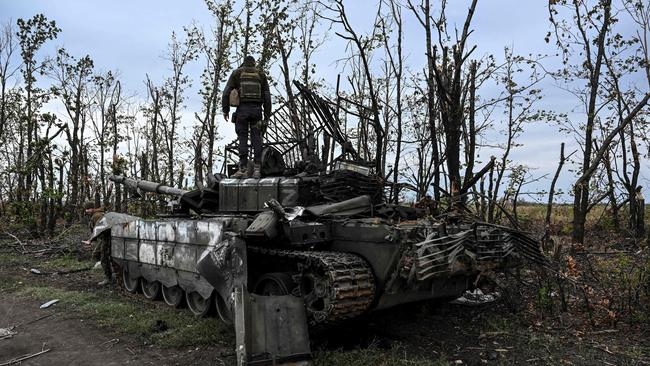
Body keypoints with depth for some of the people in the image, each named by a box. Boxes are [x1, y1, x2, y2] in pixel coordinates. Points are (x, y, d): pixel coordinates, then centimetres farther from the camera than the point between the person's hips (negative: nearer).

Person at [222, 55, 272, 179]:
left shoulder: (236, 73, 12)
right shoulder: (261, 74, 16)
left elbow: (226, 92, 0)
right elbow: (267, 97, 8)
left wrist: (225, 110, 6)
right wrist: (267, 116, 9)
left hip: (242, 109, -1)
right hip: (256, 109, 1)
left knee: (242, 138, -2)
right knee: (256, 139, 1)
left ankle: (243, 169, -8)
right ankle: (257, 169, -8)